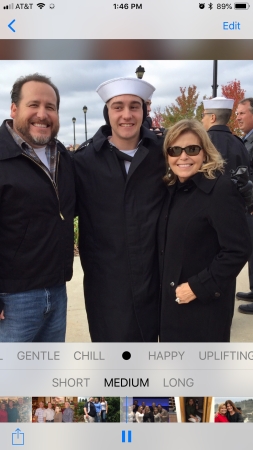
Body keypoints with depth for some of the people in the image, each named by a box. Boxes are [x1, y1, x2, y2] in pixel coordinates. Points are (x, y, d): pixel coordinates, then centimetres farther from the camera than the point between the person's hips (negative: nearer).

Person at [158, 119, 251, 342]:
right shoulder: (172, 189, 5)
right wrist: (167, 289, 6)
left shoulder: (220, 189, -18)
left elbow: (238, 250, -21)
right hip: (173, 299, 7)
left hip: (205, 302, -7)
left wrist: (198, 287, -19)